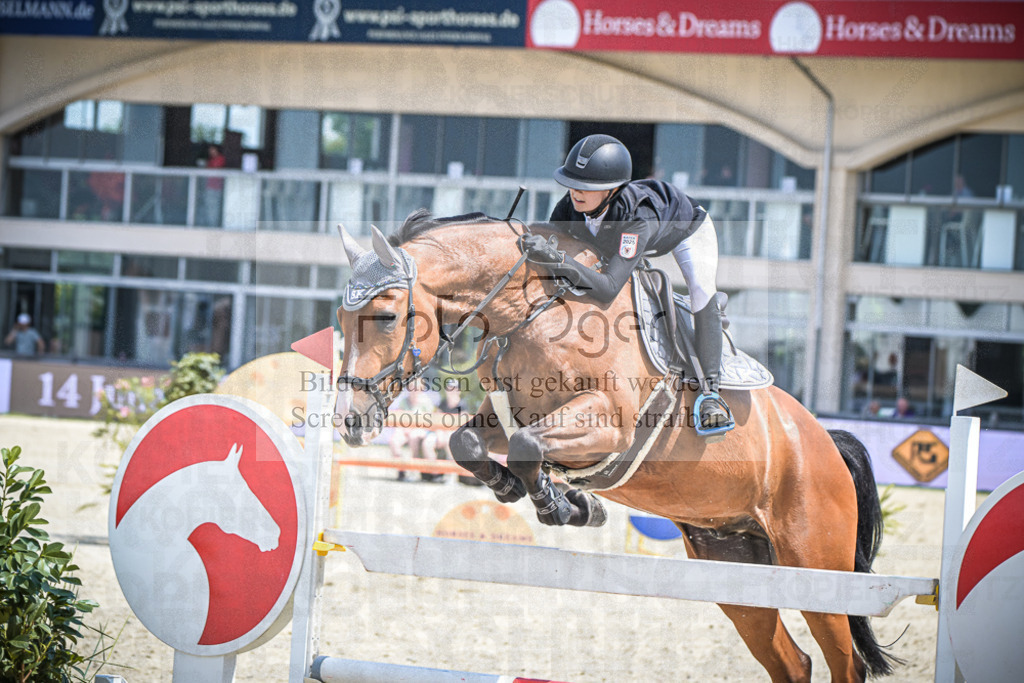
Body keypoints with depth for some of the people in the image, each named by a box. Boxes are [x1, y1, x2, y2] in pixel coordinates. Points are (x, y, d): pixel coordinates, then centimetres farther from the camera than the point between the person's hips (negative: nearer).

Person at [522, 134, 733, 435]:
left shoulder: (637, 218, -51)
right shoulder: (570, 207, -34)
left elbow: (609, 288, -57)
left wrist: (556, 258, -67)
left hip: (688, 228, -6)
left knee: (703, 296, -27)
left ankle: (709, 390, -18)